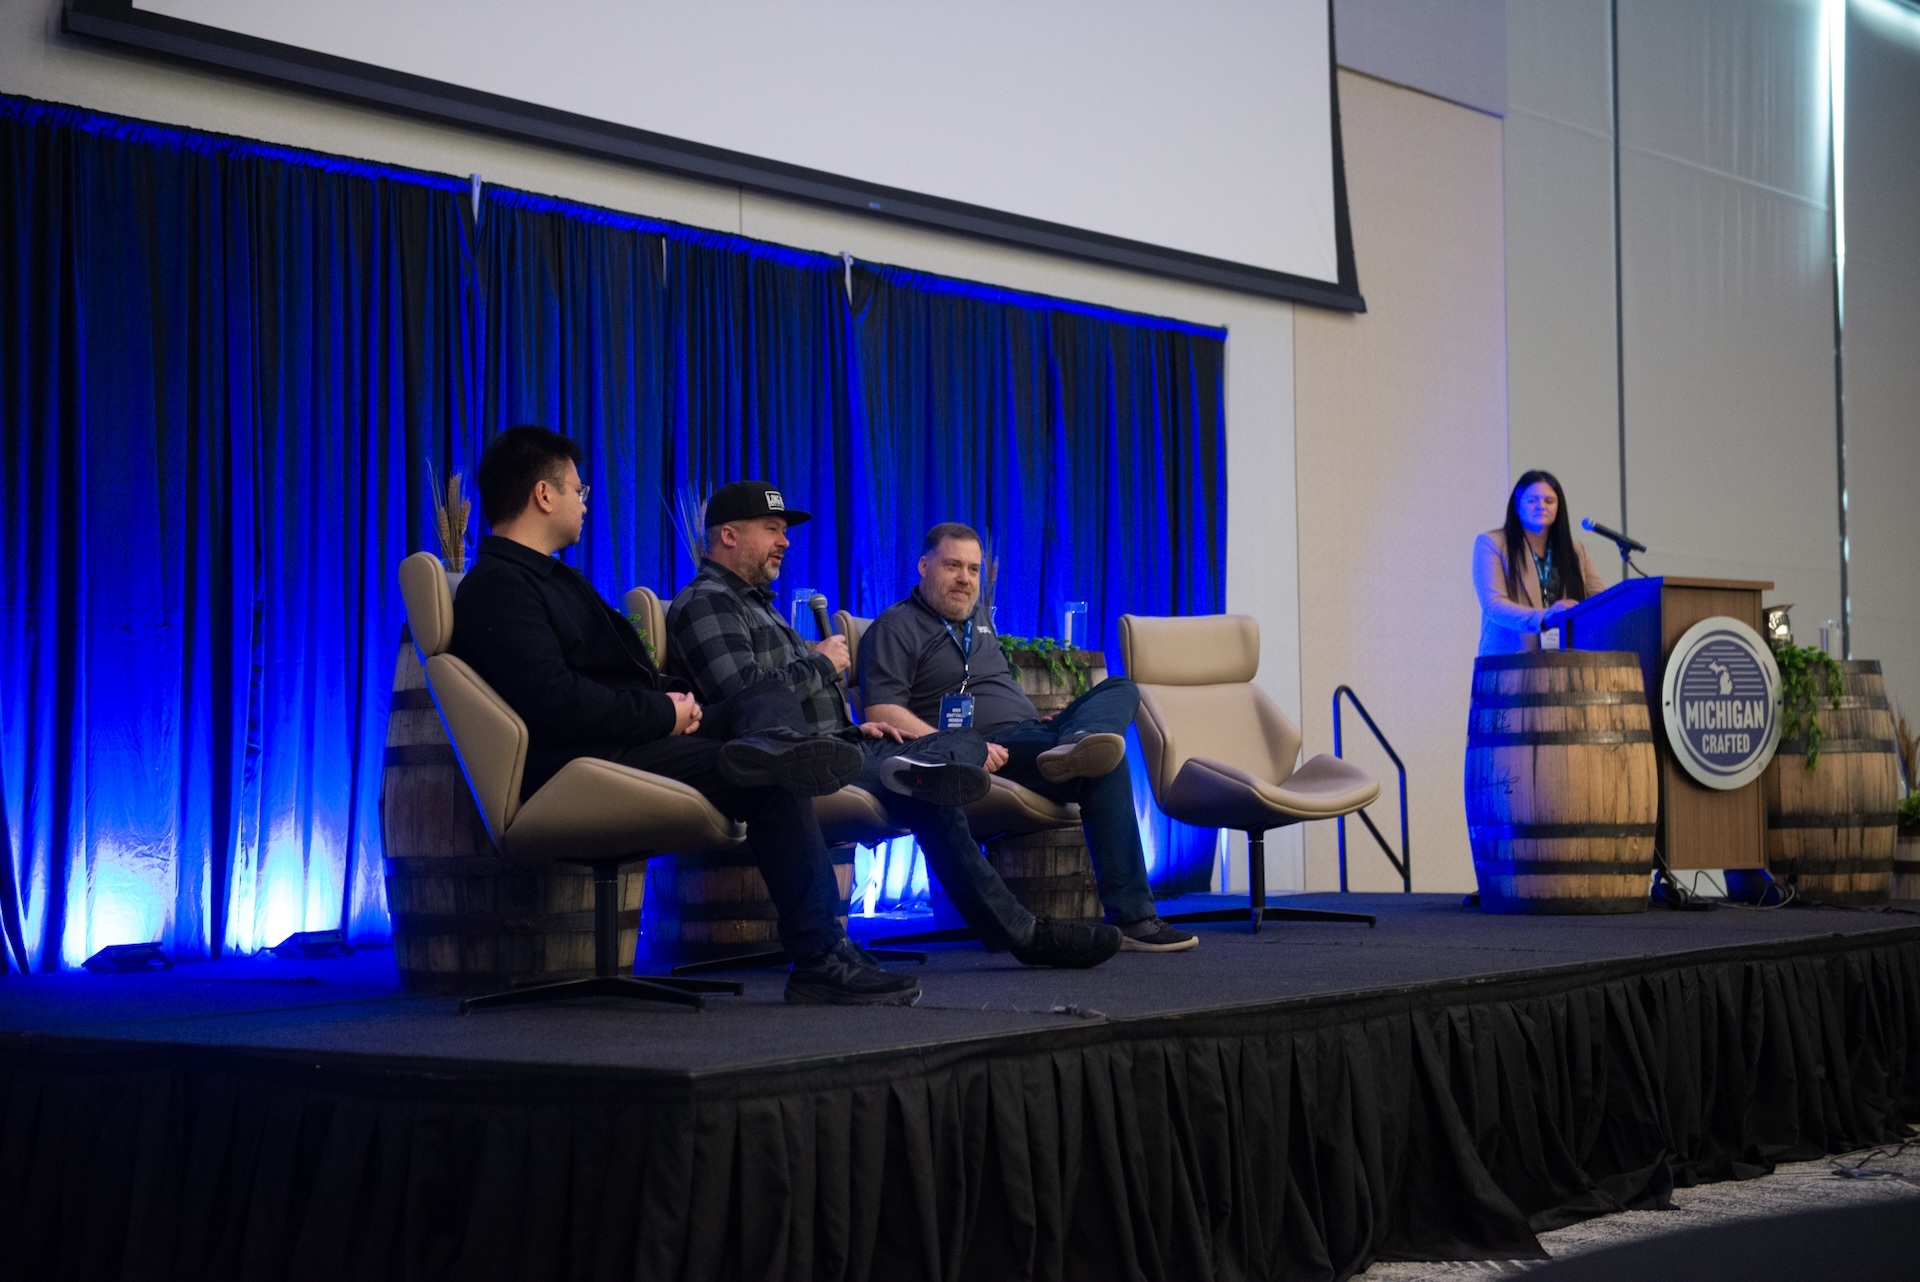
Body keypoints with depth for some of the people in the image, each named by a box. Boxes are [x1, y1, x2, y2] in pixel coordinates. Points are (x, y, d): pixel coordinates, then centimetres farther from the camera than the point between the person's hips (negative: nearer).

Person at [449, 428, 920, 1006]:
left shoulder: (557, 578, 27)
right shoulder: (495, 588, -8)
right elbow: (557, 699, -22)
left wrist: (675, 700, 6)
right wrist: (666, 713, -11)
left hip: (638, 737, 11)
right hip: (589, 764, -11)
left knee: (771, 697, 2)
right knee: (774, 783, -19)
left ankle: (771, 744, -36)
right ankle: (819, 959, -19)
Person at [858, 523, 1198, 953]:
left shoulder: (978, 617, 27)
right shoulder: (896, 628, 0)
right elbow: (881, 711, -14)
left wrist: (1043, 719, 16)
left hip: (1031, 732, 9)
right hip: (996, 750, -9)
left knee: (1121, 689, -9)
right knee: (1104, 764, -29)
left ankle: (1077, 744, -45)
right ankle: (1129, 917, -37)